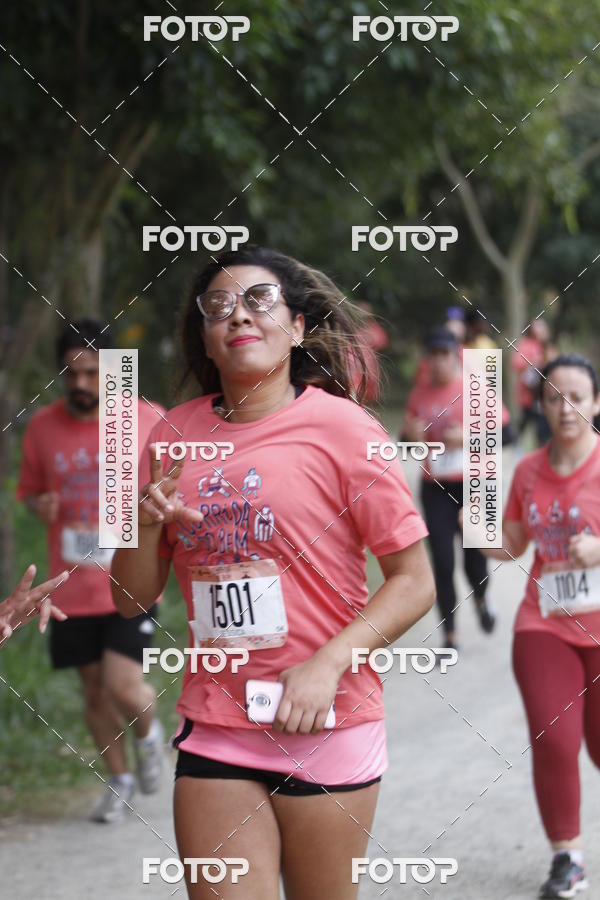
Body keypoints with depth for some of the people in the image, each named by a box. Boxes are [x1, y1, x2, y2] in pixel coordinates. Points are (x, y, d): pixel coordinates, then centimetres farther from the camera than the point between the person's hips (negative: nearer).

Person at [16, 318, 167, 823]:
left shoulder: (148, 421, -4)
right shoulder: (42, 427, 2)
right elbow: (29, 489, 16)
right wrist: (39, 505, -7)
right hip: (73, 587, 3)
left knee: (124, 686, -14)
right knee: (95, 691, 10)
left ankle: (149, 734, 21)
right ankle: (120, 782, 30)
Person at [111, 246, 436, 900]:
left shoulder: (339, 425, -5)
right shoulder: (175, 435, 6)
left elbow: (414, 581, -6)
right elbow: (131, 599, 12)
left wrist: (327, 664, -18)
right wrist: (148, 524, -8)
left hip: (326, 724, -2)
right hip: (212, 725, 3)